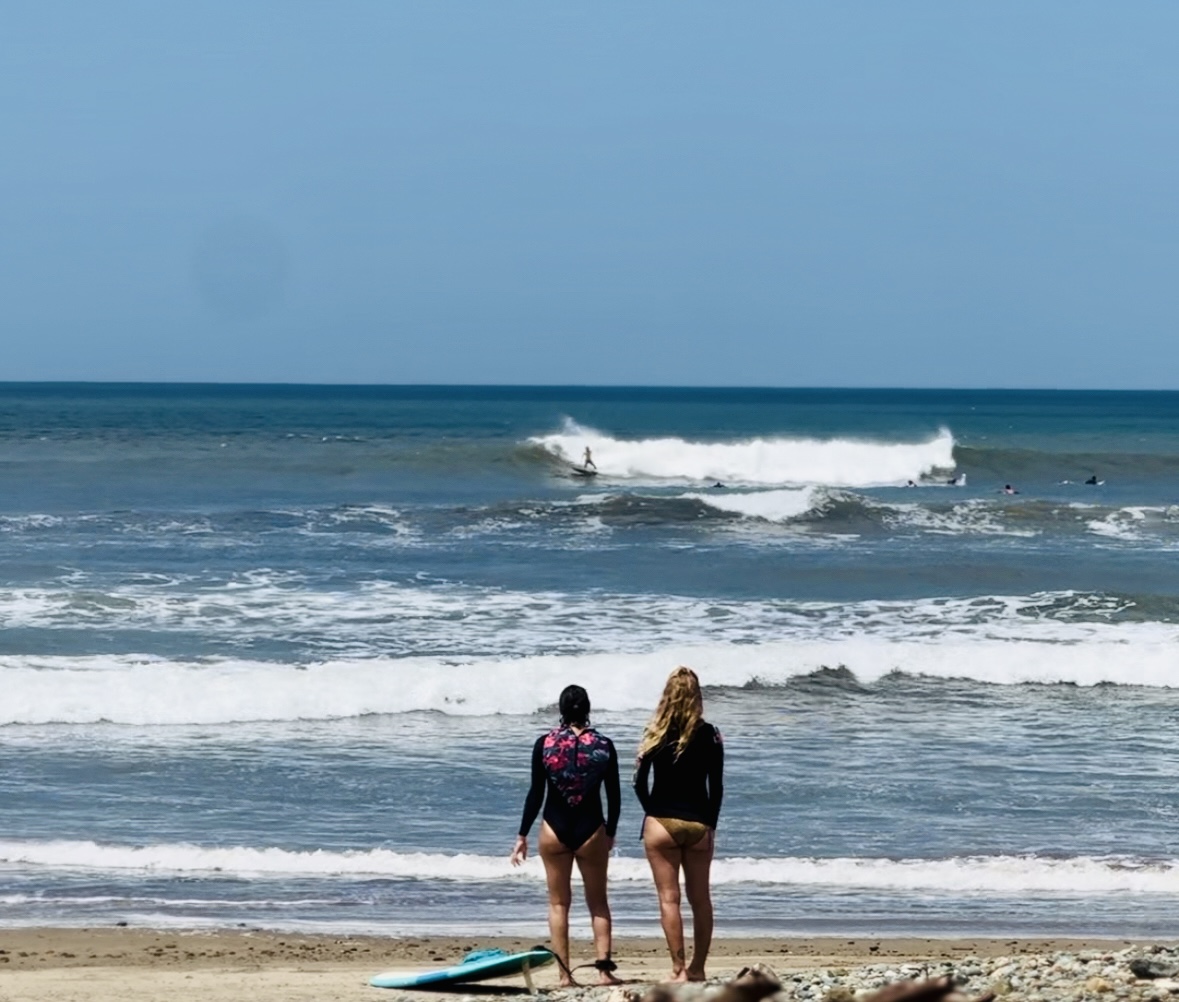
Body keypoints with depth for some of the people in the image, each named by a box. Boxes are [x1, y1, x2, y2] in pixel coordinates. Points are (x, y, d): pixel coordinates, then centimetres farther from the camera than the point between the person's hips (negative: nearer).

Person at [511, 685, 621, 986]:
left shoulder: (545, 744, -6)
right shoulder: (603, 746, -4)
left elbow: (536, 793, -5)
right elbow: (614, 796, 1)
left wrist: (522, 836, 2)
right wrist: (610, 833, 15)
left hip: (555, 829, 0)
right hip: (591, 829, 0)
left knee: (559, 903, 8)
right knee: (598, 902, 12)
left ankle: (564, 974, 5)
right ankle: (604, 969, 3)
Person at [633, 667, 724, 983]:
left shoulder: (656, 734, -5)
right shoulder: (709, 735, -3)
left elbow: (640, 783, -3)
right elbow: (717, 788, 0)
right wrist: (710, 824, 10)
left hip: (661, 823, -2)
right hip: (698, 824, 2)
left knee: (669, 898, 1)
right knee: (700, 898, 13)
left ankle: (679, 968, -5)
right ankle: (697, 968, 17)